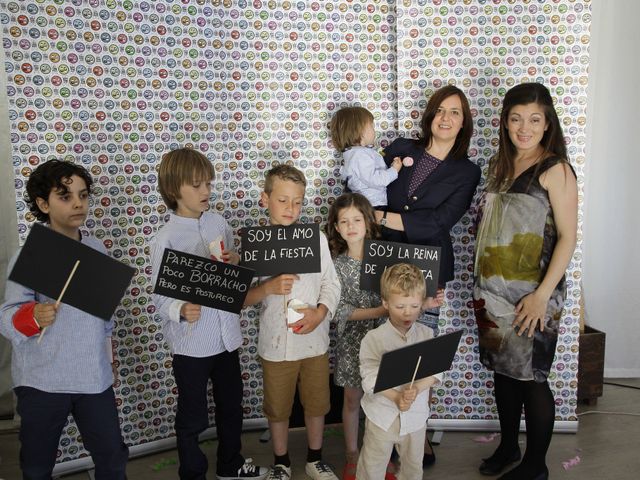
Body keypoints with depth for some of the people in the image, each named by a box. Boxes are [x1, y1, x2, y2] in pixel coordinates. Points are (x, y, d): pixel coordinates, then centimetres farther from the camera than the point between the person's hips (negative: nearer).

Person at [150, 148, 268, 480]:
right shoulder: (165, 239, -15)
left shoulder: (218, 223, 0)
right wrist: (181, 311, -36)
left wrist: (236, 262, -10)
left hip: (226, 336, 5)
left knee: (231, 406, 23)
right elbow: (161, 297, -16)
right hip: (191, 343, -5)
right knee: (192, 418, 13)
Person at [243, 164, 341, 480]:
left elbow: (331, 283, -1)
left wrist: (320, 312, -17)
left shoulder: (316, 237, -4)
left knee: (316, 404, 17)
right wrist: (268, 287, -24)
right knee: (277, 408, 16)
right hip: (275, 343, -1)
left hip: (314, 340, 1)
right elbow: (241, 297, -7)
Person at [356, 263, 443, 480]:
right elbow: (371, 378, -19)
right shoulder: (374, 338, -14)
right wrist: (396, 397, -32)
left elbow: (434, 371, -11)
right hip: (383, 415, -3)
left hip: (415, 414, 3)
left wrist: (416, 389, -29)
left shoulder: (426, 335, -5)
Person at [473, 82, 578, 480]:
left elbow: (568, 236, -13)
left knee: (531, 377, 5)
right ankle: (508, 447, 35)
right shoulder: (500, 166, 9)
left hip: (531, 295, -6)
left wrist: (542, 294, -19)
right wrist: (483, 285, 12)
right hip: (492, 290, 6)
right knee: (503, 369, 17)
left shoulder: (555, 170, -10)